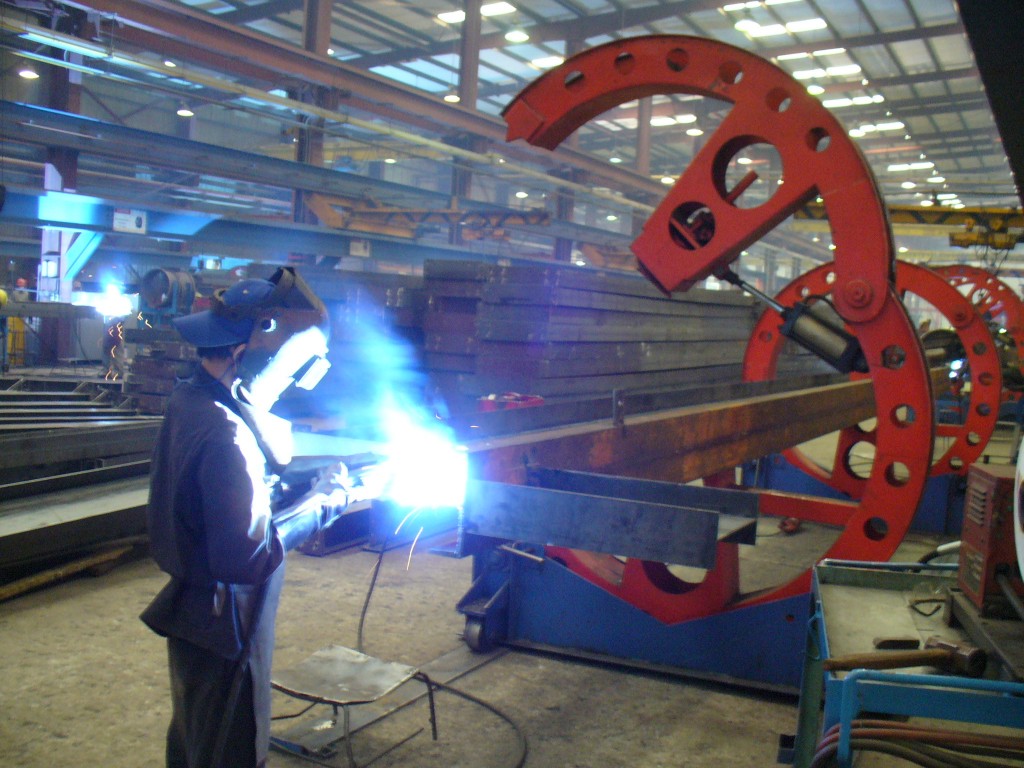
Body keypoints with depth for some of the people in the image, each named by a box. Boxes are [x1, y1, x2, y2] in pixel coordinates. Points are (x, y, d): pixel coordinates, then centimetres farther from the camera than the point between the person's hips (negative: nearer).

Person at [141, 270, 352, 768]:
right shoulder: (224, 435, -30)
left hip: (193, 614, 9)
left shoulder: (189, 401, 0)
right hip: (224, 628, -9)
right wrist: (321, 505, -21)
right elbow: (247, 557, -31)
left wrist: (304, 487, -3)